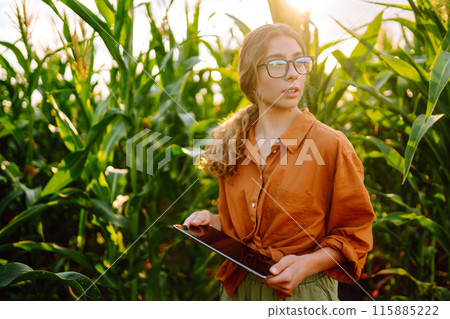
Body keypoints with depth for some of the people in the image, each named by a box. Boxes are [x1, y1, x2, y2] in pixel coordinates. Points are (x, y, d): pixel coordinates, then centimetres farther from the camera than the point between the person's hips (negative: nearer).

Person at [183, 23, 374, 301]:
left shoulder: (331, 145, -12)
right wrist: (213, 221, -5)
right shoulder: (233, 143, 2)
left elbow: (355, 231, -7)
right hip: (237, 286, 4)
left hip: (303, 291, -4)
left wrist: (309, 263, -21)